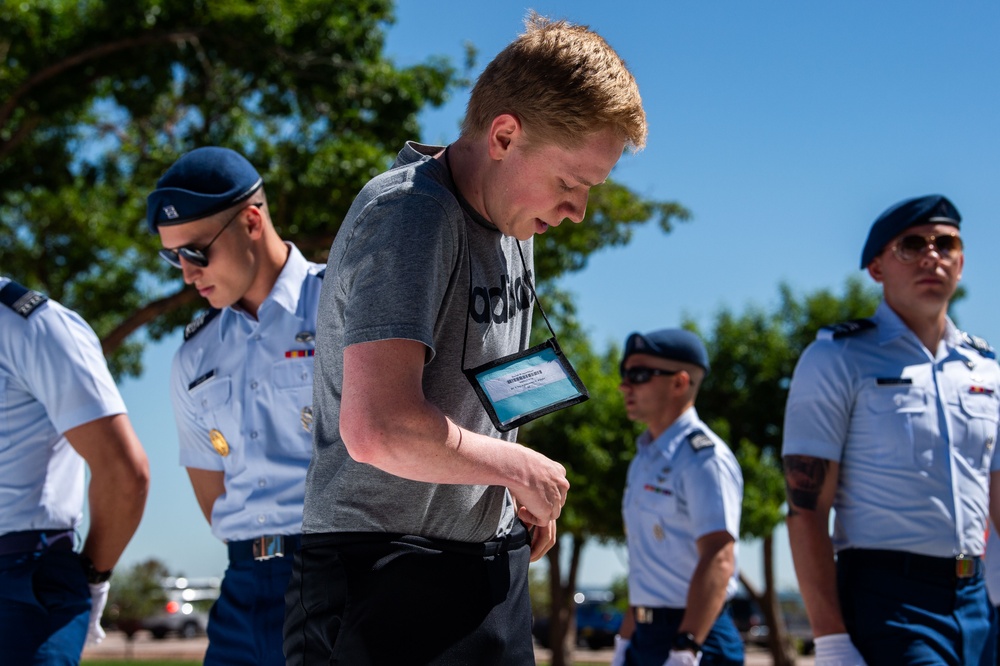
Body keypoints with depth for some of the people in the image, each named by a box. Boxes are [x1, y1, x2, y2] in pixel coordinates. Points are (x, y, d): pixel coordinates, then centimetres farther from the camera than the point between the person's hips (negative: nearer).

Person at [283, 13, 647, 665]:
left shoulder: (514, 221, 12)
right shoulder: (407, 217, -18)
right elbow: (378, 428, -29)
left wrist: (530, 495, 9)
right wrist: (521, 467, -14)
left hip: (494, 564, 9)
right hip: (384, 578, -9)